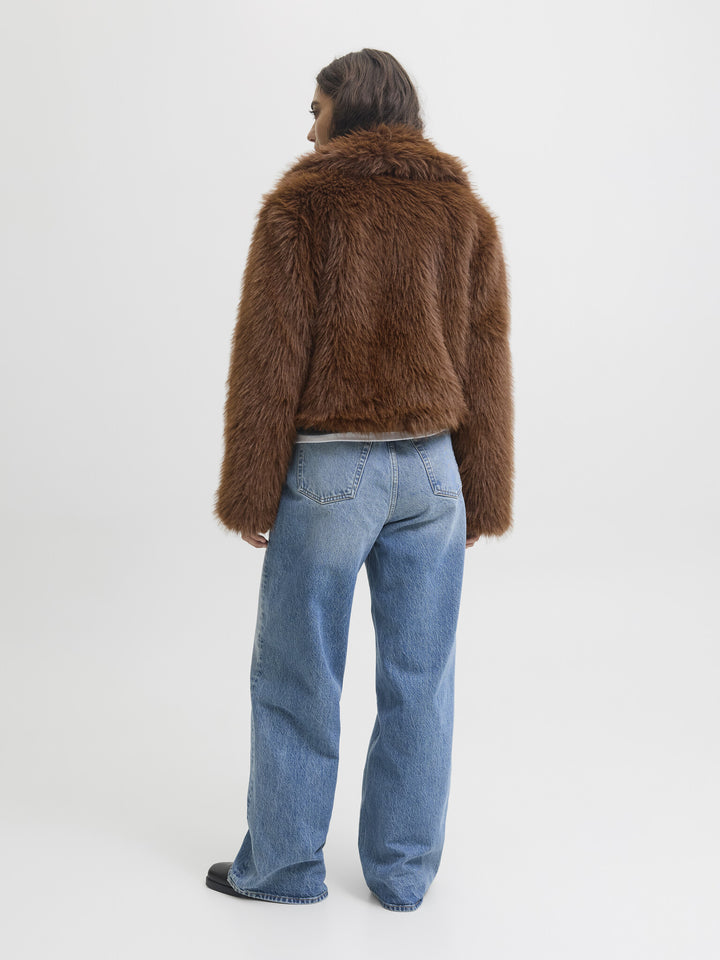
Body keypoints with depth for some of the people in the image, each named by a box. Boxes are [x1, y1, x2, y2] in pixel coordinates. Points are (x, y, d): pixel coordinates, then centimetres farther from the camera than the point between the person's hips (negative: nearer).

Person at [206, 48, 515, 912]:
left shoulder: (301, 204, -6)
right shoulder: (464, 211, 7)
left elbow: (269, 356, -9)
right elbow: (486, 363, 7)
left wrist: (248, 492, -3)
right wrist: (483, 497, 13)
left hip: (329, 468, -4)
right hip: (432, 469, 4)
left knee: (294, 677, 10)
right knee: (418, 680, 12)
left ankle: (282, 864, 24)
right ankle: (403, 871, 23)